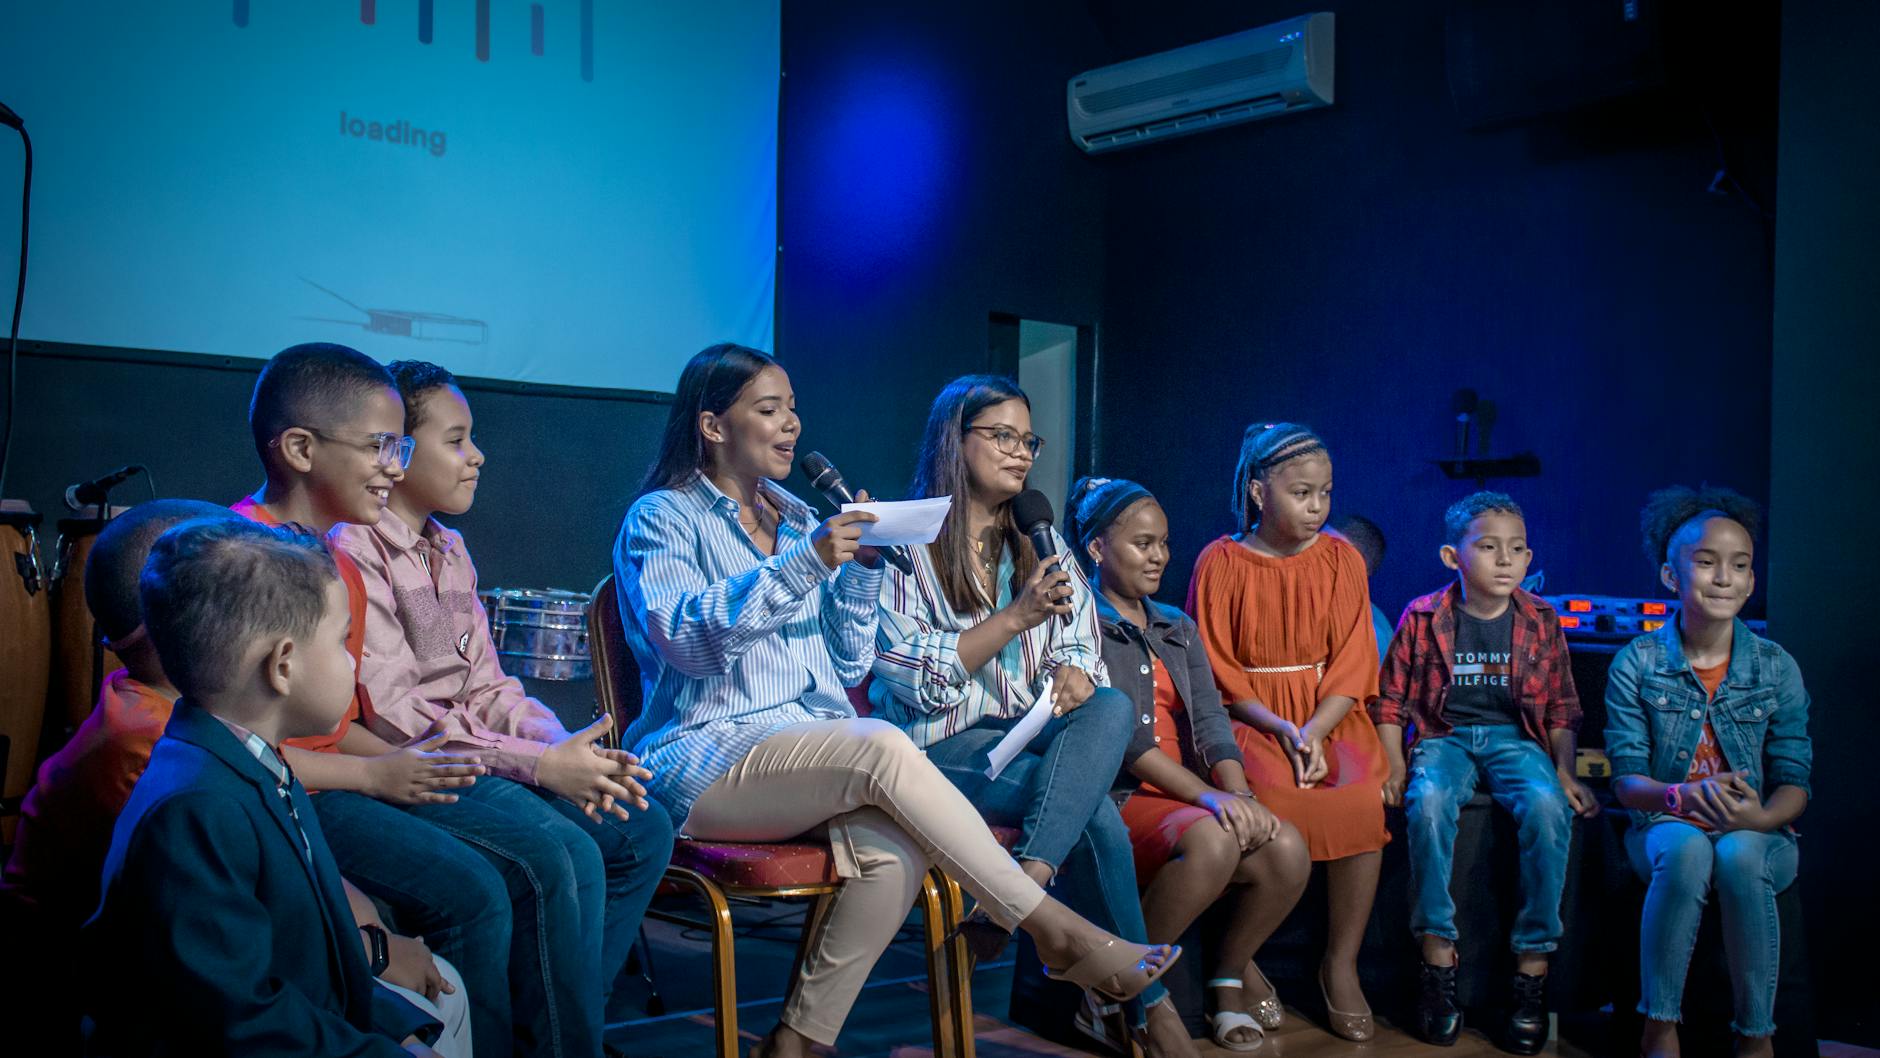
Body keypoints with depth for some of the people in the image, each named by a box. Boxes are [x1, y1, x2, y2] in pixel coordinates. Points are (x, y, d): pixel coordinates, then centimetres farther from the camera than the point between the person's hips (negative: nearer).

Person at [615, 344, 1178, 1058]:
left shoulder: (799, 519, 22)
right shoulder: (661, 517, 5)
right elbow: (685, 638, -15)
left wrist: (860, 569, 2)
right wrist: (803, 563, -22)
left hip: (818, 748, 5)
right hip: (706, 757, -5)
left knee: (896, 848, -30)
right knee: (884, 747, -33)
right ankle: (1058, 933, -27)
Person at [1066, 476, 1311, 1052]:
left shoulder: (1178, 628, 21)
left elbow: (1210, 719, 7)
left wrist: (1238, 793, -13)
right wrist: (1209, 797, -21)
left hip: (1188, 797, 6)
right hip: (1116, 797, -6)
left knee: (1287, 848, -20)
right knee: (1211, 841, -35)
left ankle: (1230, 974, 5)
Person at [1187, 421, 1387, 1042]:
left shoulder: (1340, 559, 6)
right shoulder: (1221, 562, -1)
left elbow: (1354, 664, 2)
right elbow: (1215, 671, -3)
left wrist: (1314, 731, -15)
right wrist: (1282, 731, -15)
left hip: (1328, 713, 3)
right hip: (1249, 715, -2)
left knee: (1363, 798, -27)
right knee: (1275, 795, -32)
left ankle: (1341, 967, -10)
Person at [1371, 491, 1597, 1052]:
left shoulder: (1541, 622, 5)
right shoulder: (1422, 618, -1)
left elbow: (1561, 710, 12)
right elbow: (1390, 703, 4)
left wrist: (1565, 772, 0)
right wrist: (1395, 768, -7)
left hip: (1516, 738, 1)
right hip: (1444, 736, -1)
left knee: (1548, 806, -32)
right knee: (1428, 802, -35)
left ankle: (1532, 969, -22)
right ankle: (1438, 957, -22)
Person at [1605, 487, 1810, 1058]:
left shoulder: (1776, 667, 1)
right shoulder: (1636, 663, -2)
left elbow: (1794, 780, -1)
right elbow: (1626, 778, -5)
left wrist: (1760, 817, -24)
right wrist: (1683, 796, -28)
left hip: (1757, 833, 0)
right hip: (1667, 825, 0)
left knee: (1738, 856, -35)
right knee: (1685, 849, -36)